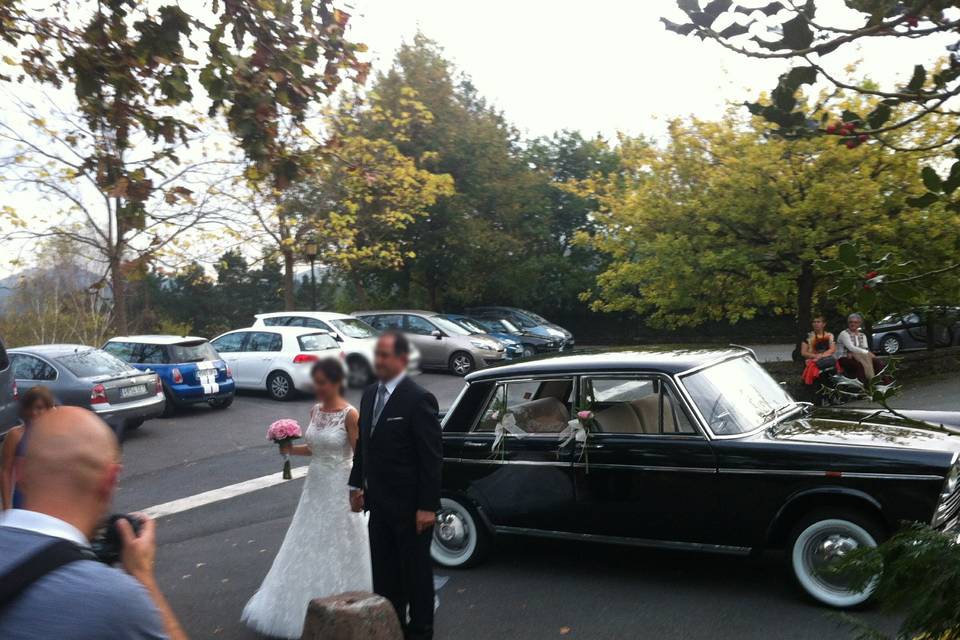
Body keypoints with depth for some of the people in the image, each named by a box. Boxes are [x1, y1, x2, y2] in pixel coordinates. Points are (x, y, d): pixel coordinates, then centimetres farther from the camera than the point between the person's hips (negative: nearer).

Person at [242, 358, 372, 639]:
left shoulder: (350, 415, -16)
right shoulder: (315, 411, 4)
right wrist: (292, 450, -2)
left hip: (338, 489, -7)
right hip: (314, 486, 7)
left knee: (337, 551, 4)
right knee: (308, 548, 14)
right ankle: (308, 606, 31)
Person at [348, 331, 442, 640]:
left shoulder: (419, 399, -17)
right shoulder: (370, 394, 5)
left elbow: (432, 457, -17)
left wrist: (427, 506, -18)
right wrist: (357, 485, 12)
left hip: (409, 505, -7)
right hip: (379, 502, 7)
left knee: (416, 570, 10)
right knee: (383, 570, 18)